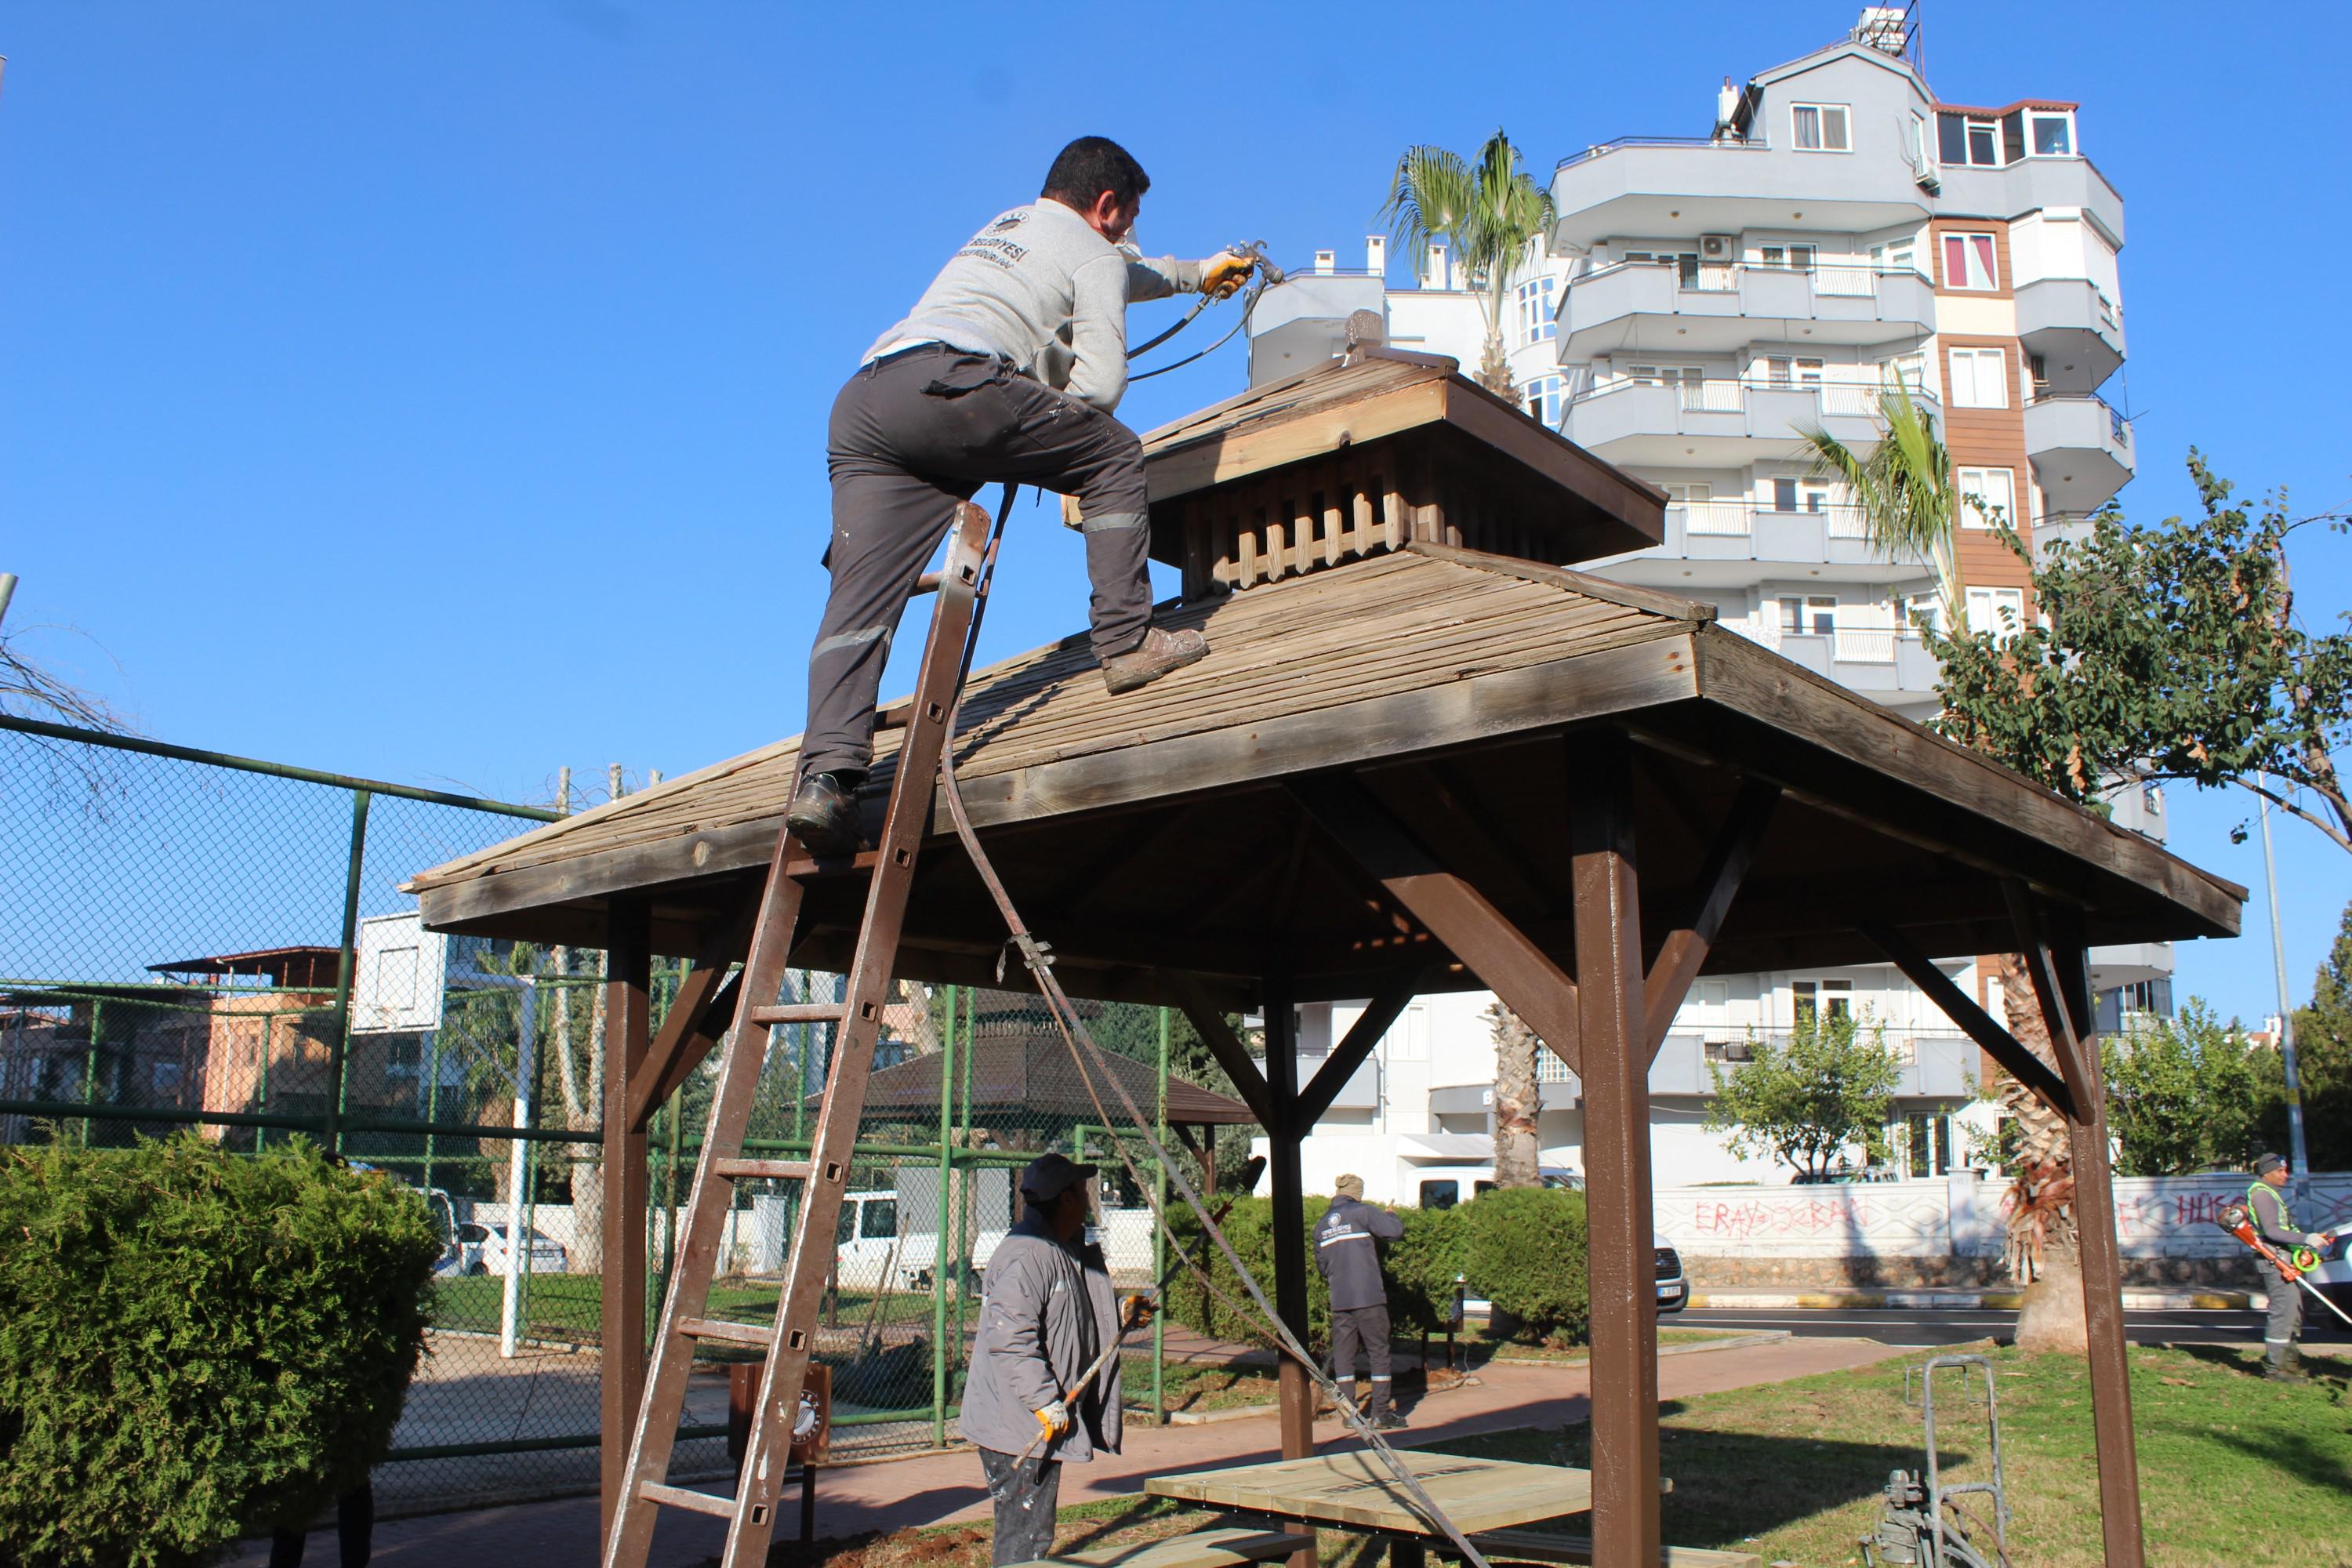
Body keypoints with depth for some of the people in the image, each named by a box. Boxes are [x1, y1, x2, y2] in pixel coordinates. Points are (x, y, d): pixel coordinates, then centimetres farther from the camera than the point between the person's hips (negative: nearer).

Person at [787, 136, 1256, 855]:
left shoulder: (1006, 223, 41)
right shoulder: (1094, 255, 17)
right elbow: (1101, 385, 4)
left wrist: (1197, 273, 74)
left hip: (860, 401, 7)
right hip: (951, 384, -7)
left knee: (858, 600, -5)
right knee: (1115, 456, 13)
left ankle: (826, 773, -20)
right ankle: (1127, 640, 10)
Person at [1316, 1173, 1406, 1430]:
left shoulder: (1321, 1225, 15)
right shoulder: (1362, 1212, -2)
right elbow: (1396, 1230, -10)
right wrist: (1389, 1215, 11)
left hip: (1339, 1301, 5)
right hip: (1369, 1297, -5)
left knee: (1343, 1355, 9)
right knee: (1379, 1352, 2)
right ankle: (1381, 1413, 2)